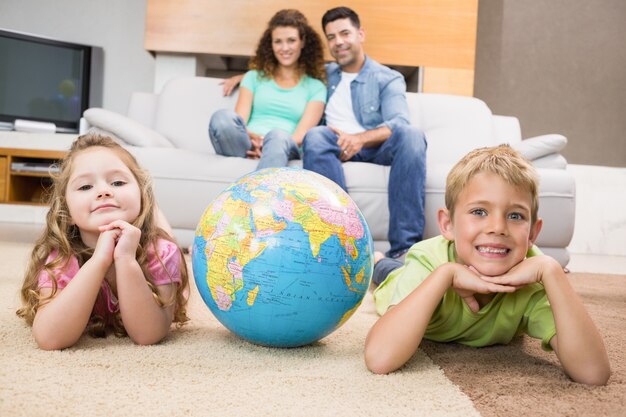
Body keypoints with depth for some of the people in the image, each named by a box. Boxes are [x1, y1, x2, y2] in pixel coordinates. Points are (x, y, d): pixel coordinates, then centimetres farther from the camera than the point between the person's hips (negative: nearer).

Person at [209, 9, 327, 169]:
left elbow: (301, 134, 2)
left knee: (278, 136, -39)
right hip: (246, 145, 2)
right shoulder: (254, 77, 23)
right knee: (223, 117, -31)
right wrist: (251, 138, -18)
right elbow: (239, 122, 7)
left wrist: (266, 145, -19)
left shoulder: (316, 87, 18)